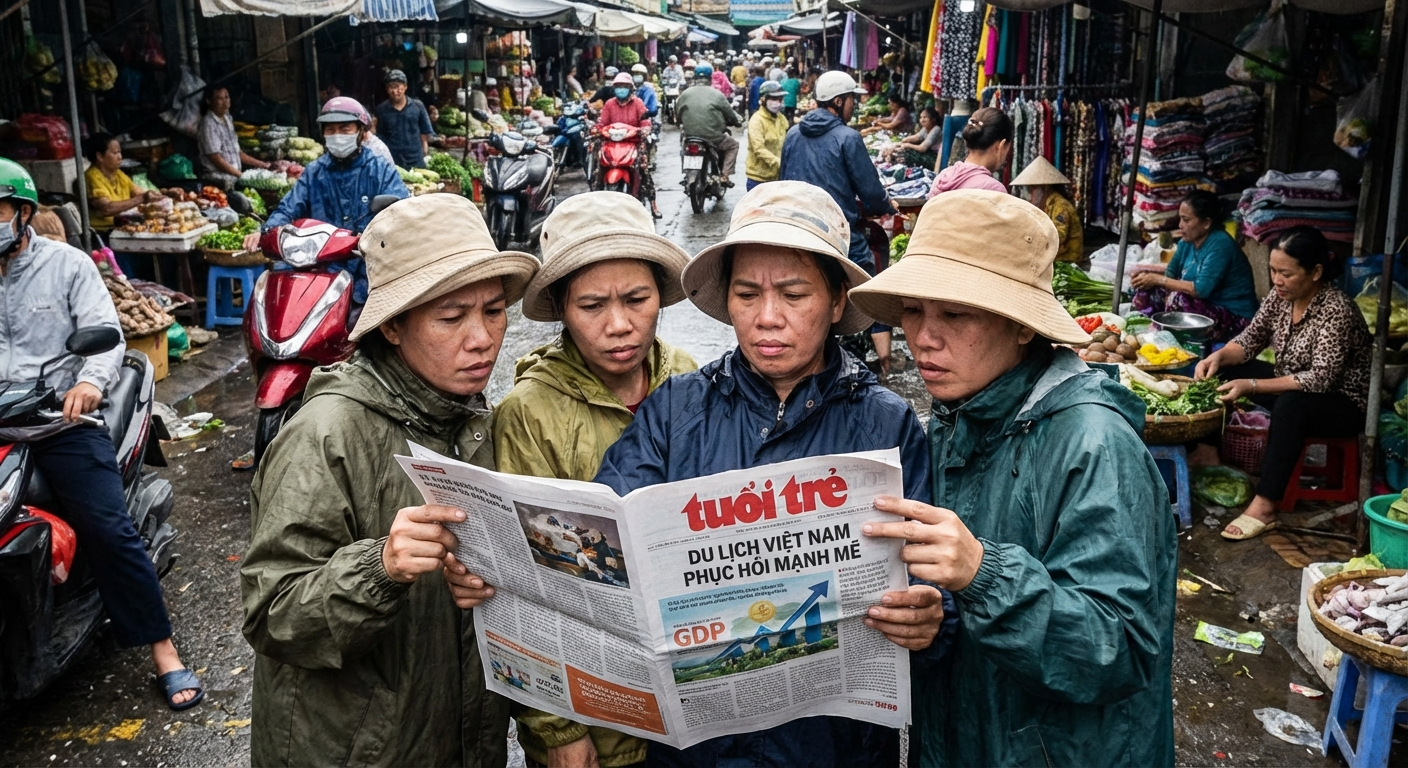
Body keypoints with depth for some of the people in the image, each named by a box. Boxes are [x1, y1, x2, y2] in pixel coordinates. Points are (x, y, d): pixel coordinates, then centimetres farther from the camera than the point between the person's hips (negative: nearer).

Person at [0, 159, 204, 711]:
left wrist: (91, 381, -25)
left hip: (63, 422, -3)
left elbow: (106, 333, -5)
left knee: (110, 533, -10)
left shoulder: (66, 264, 4)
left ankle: (163, 651, -3)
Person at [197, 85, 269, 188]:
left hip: (234, 176, 8)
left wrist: (261, 164, 18)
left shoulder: (228, 119, 15)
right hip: (218, 179, -8)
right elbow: (215, 158, -13)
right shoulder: (209, 124, -10)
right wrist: (241, 175, -14)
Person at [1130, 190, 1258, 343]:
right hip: (1206, 307, 8)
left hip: (1235, 320, -8)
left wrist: (1158, 279, -22)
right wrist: (1147, 277, -14)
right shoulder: (1187, 242, 3)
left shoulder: (1220, 245, -21)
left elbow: (1201, 289, -29)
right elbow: (1170, 274, 8)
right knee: (1146, 293, -4)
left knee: (1177, 299, -31)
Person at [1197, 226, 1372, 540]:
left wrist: (1252, 386, -38)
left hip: (1343, 405, -8)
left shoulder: (1337, 311, -27)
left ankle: (1265, 506, -36)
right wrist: (1218, 356, -23)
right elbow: (1249, 341, -1)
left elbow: (1320, 379, -33)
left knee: (1291, 404, -39)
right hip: (1290, 387, 8)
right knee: (1220, 370, -1)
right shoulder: (1281, 296, -6)